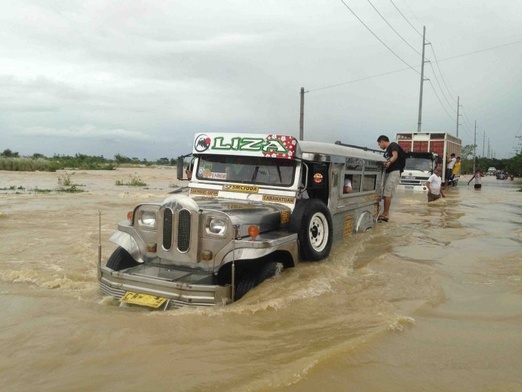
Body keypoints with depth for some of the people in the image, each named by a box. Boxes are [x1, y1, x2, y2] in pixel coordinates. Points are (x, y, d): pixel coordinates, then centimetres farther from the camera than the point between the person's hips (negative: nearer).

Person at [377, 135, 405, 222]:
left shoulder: (393, 145, 0)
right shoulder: (387, 150, 25)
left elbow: (395, 156, -16)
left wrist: (389, 162, -34)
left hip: (394, 172, -9)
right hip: (388, 172, 9)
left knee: (387, 194, -13)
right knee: (385, 194, 6)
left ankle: (386, 214, -11)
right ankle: (385, 214, 9)